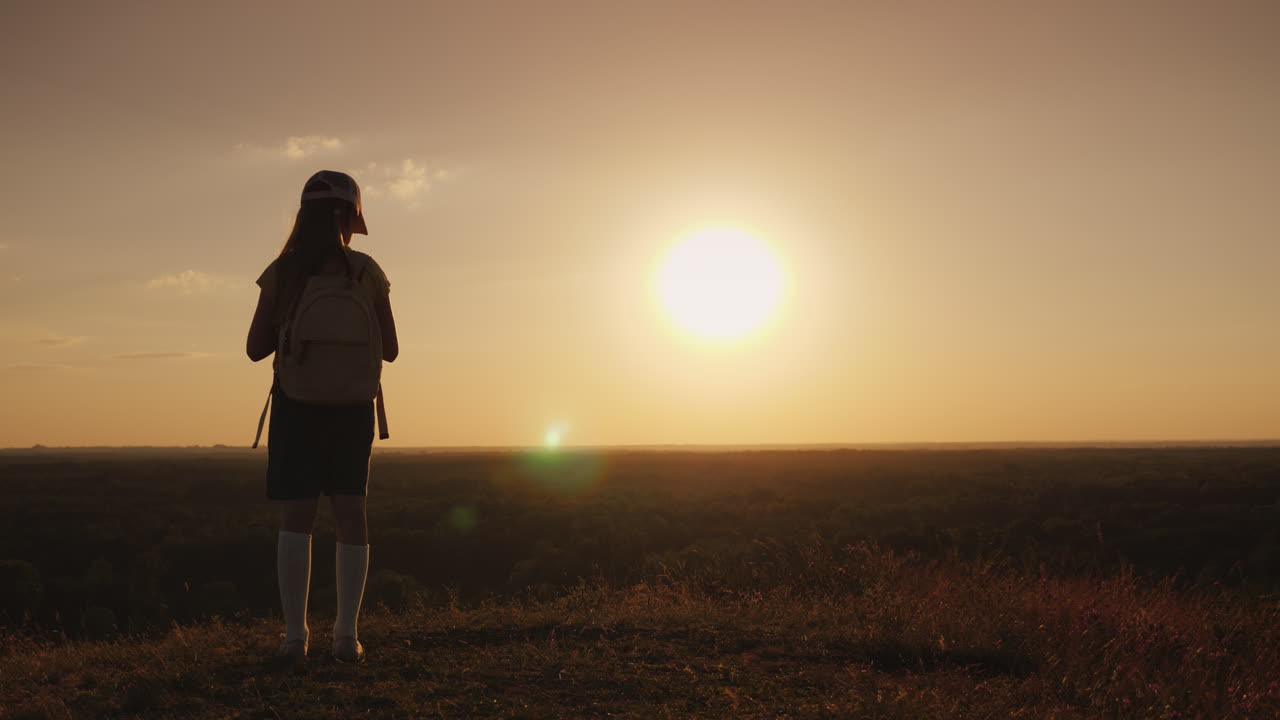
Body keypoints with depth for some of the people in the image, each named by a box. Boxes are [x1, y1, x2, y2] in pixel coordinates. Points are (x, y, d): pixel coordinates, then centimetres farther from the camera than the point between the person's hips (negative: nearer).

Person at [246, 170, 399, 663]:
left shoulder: (282, 273, -5)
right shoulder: (368, 273, -2)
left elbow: (255, 348, -2)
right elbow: (390, 349, 2)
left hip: (297, 404, -1)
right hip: (352, 406, 1)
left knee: (297, 516, 2)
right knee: (350, 513, 6)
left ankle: (295, 635, 0)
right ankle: (347, 634, 4)